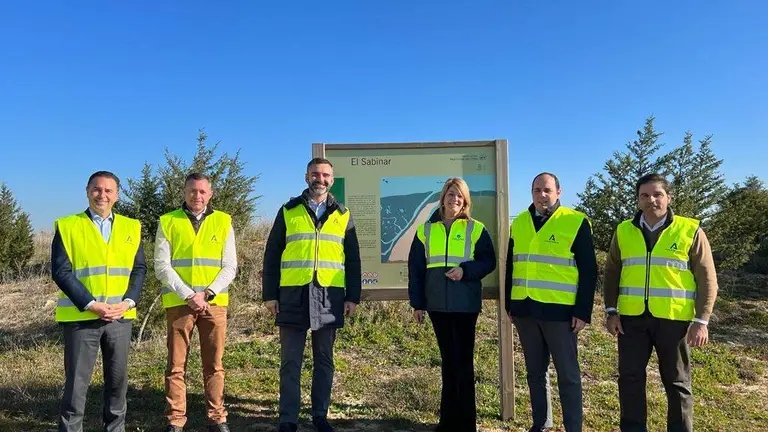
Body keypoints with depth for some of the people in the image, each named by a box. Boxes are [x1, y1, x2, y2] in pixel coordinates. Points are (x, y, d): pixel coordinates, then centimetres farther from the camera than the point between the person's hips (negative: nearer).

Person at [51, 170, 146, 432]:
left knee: (118, 378, 11)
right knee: (76, 380, 4)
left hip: (120, 316, 3)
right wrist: (91, 304, -15)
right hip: (81, 316, -3)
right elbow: (61, 271, -7)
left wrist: (127, 302, -8)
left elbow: (139, 269, 7)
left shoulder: (131, 227, 9)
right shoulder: (67, 226, 1)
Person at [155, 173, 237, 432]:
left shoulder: (223, 222, 6)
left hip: (214, 303, 1)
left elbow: (230, 267, 1)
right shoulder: (168, 222, 4)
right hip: (178, 303, 0)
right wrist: (188, 295, -13)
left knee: (214, 364, 6)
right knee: (176, 365, 5)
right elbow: (162, 266, -3)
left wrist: (207, 294, -11)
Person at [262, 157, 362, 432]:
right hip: (293, 296, -1)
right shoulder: (288, 212, 6)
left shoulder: (343, 215, 10)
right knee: (290, 362, 5)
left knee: (324, 360, 10)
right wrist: (270, 294, -1)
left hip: (329, 296, 1)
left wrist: (353, 296, 2)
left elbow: (353, 260, 9)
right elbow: (272, 256, 5)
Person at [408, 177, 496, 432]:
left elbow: (488, 261, 0)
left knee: (463, 359, 1)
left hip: (465, 304, -3)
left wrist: (465, 270, -18)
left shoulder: (476, 229, 2)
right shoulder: (425, 230, 7)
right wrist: (417, 303, 4)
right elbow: (415, 269, 8)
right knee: (448, 358, 12)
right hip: (437, 304, 3)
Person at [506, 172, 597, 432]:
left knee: (568, 374, 6)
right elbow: (510, 266, 14)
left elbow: (588, 270, -5)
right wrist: (509, 304, 10)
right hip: (525, 310, 5)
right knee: (535, 372, 15)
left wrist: (583, 311, -10)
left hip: (560, 311, -4)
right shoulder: (518, 223, 9)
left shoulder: (576, 222, -4)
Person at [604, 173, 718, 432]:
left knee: (676, 382, 11)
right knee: (630, 378, 7)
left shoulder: (690, 231, -1)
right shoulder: (623, 231, 6)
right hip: (632, 318, 2)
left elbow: (707, 279, -1)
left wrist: (701, 320, -8)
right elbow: (611, 273, 11)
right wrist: (611, 311, 2)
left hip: (673, 319, -2)